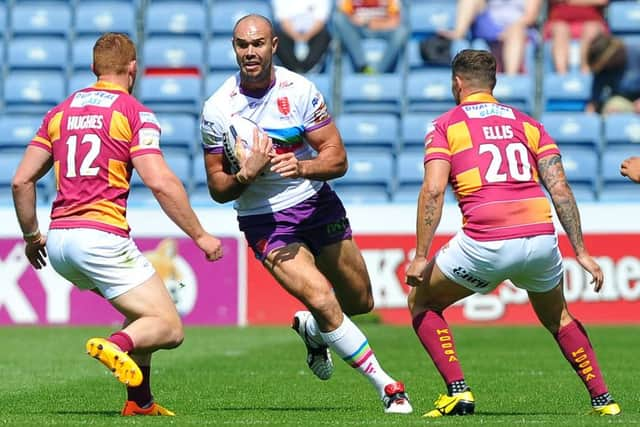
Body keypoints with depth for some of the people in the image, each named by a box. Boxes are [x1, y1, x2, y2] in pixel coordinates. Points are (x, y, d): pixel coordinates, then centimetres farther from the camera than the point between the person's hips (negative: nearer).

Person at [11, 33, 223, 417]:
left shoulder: (61, 112, 16)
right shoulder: (135, 113, -1)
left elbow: (22, 181, 13)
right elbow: (160, 182, -13)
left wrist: (31, 235, 25)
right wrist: (200, 235, -7)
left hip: (57, 240, 7)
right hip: (102, 237, -7)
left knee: (144, 310, 26)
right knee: (169, 328, -4)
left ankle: (140, 400, 17)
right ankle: (117, 345, -35)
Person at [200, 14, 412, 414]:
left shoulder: (299, 90, -12)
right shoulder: (217, 109, -12)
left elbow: (337, 159, -11)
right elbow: (218, 189, -6)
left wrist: (301, 167, -32)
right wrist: (246, 175, -28)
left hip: (317, 203, 3)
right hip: (265, 220, -3)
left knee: (361, 302, 12)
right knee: (323, 300, -20)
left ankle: (312, 329, 46)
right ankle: (387, 387, -7)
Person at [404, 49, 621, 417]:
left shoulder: (446, 125, 9)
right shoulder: (527, 123, 19)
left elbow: (433, 191, -5)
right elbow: (561, 189, 9)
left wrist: (421, 257, -5)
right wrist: (581, 252, 10)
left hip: (485, 245, -4)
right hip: (541, 239, 4)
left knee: (423, 303, 19)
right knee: (556, 316, 31)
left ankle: (458, 391, 6)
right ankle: (602, 398, 22)